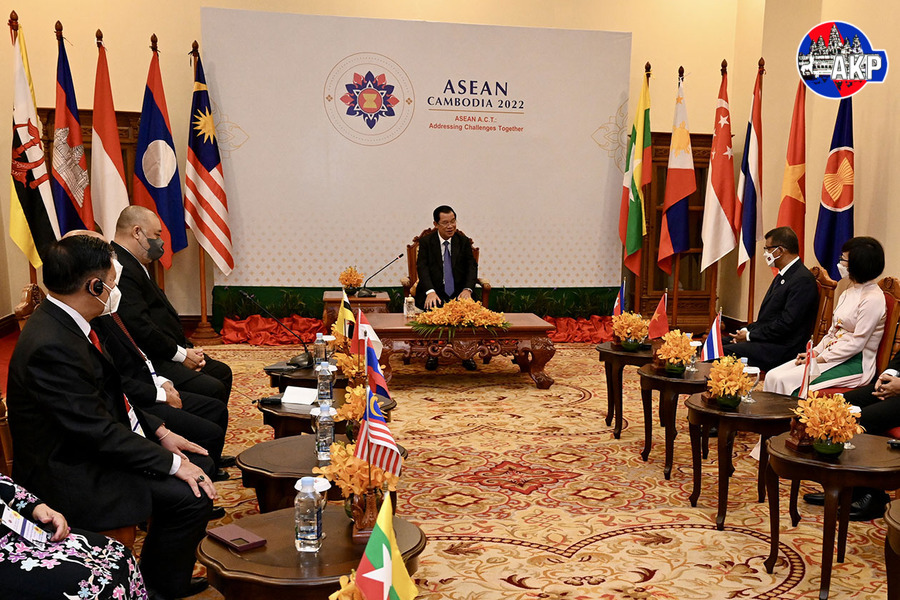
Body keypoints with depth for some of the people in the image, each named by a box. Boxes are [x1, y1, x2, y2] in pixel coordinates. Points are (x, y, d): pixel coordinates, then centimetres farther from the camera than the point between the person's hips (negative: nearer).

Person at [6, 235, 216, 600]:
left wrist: (161, 433, 7)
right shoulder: (51, 346, -28)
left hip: (89, 449, 10)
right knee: (191, 495, -19)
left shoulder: (62, 323, 3)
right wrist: (172, 463, -20)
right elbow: (99, 431, -26)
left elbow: (109, 398, 13)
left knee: (201, 464, 9)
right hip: (67, 475, -10)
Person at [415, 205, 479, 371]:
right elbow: (422, 267, -9)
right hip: (434, 292, -1)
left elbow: (472, 266, 0)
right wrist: (430, 291, -28)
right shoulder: (426, 242, 2)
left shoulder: (464, 242, 8)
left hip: (458, 292, 2)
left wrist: (467, 289, -20)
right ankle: (432, 353, -11)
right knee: (433, 309, -33)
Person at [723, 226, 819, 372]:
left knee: (724, 352, -23)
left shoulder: (803, 280, -16)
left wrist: (750, 335, -14)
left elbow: (786, 324, -22)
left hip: (783, 349, -10)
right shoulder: (782, 276, 17)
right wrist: (748, 330, 3)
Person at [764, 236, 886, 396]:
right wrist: (815, 352, 1)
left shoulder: (872, 299, -15)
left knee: (784, 381, -23)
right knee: (772, 376, -9)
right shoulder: (848, 293, 15)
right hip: (832, 355, 9)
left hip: (855, 364, -9)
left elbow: (857, 343, -18)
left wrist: (820, 359, -15)